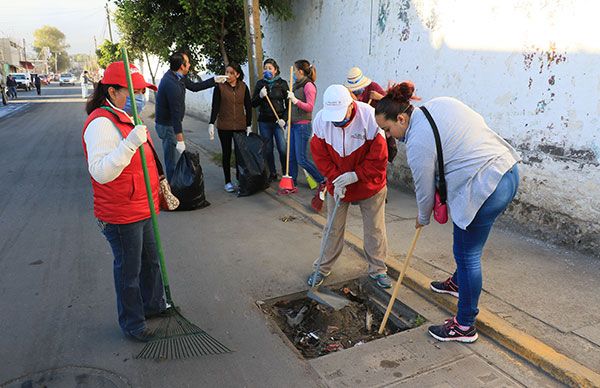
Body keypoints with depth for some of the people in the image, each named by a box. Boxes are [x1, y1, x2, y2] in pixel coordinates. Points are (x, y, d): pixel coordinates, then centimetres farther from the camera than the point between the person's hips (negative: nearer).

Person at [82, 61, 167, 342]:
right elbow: (100, 172, -31)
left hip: (141, 209, 10)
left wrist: (160, 189, 28)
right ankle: (132, 324, 26)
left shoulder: (125, 118, 12)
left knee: (151, 260, 22)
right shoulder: (101, 123, -21)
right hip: (120, 215, -10)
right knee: (129, 270, 7)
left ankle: (153, 305, 43)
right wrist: (130, 143, -40)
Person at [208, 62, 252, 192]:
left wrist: (249, 125, 0)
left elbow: (248, 107, 4)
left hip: (240, 126, 2)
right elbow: (215, 107, -6)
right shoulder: (220, 87, -5)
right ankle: (228, 182, 17)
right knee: (226, 153, 8)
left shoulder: (243, 87, 1)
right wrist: (211, 124, -15)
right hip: (224, 126, -1)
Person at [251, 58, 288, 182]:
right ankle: (272, 174, 20)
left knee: (283, 149, -10)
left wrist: (284, 119, -9)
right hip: (264, 121, 2)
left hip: (278, 121, -2)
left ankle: (286, 173, 5)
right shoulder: (260, 83, 7)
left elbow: (288, 104, 1)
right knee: (268, 149, 7)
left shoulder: (282, 83, 2)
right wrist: (260, 96, -13)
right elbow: (253, 104, 6)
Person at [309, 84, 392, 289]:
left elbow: (379, 157, -19)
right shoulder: (320, 120, -17)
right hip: (337, 184, 2)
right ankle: (323, 268, 29)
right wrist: (335, 179, -16)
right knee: (333, 228, 13)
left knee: (375, 229, 10)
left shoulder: (370, 117, -25)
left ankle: (378, 269, 28)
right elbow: (319, 155, -7)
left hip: (369, 184, -2)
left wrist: (355, 176, -23)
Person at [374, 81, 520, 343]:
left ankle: (465, 326, 17)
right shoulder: (441, 103, 5)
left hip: (485, 190, -10)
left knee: (467, 255, 3)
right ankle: (458, 283, 51)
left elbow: (425, 190, -7)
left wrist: (422, 218, 12)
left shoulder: (418, 142, -17)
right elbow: (479, 122, 15)